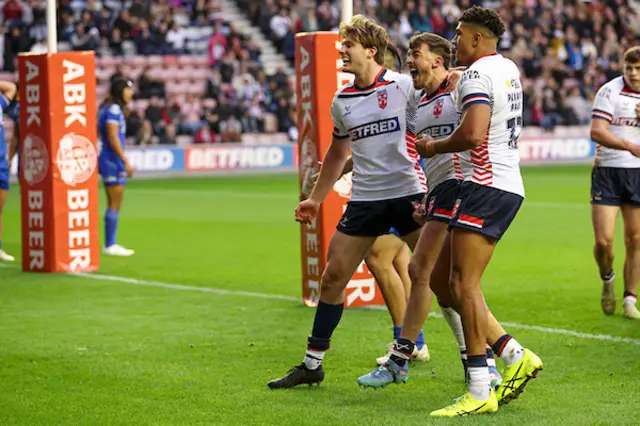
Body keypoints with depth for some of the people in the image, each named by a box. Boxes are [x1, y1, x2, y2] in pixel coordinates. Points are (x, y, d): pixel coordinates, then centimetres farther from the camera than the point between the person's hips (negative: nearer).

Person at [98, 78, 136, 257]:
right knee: (114, 205, -5)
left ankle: (110, 244, 15)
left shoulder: (107, 108, 15)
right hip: (114, 161, -10)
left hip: (107, 160, 10)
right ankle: (110, 245, -3)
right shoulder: (114, 109, -14)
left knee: (113, 205, 12)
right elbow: (113, 138, -21)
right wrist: (126, 162, -20)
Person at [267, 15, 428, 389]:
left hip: (409, 194, -5)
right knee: (333, 277, 3)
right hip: (364, 200, 5)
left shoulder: (405, 86, -7)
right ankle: (313, 363, 14)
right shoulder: (342, 101, 10)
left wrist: (436, 189, -15)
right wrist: (315, 199, 23)